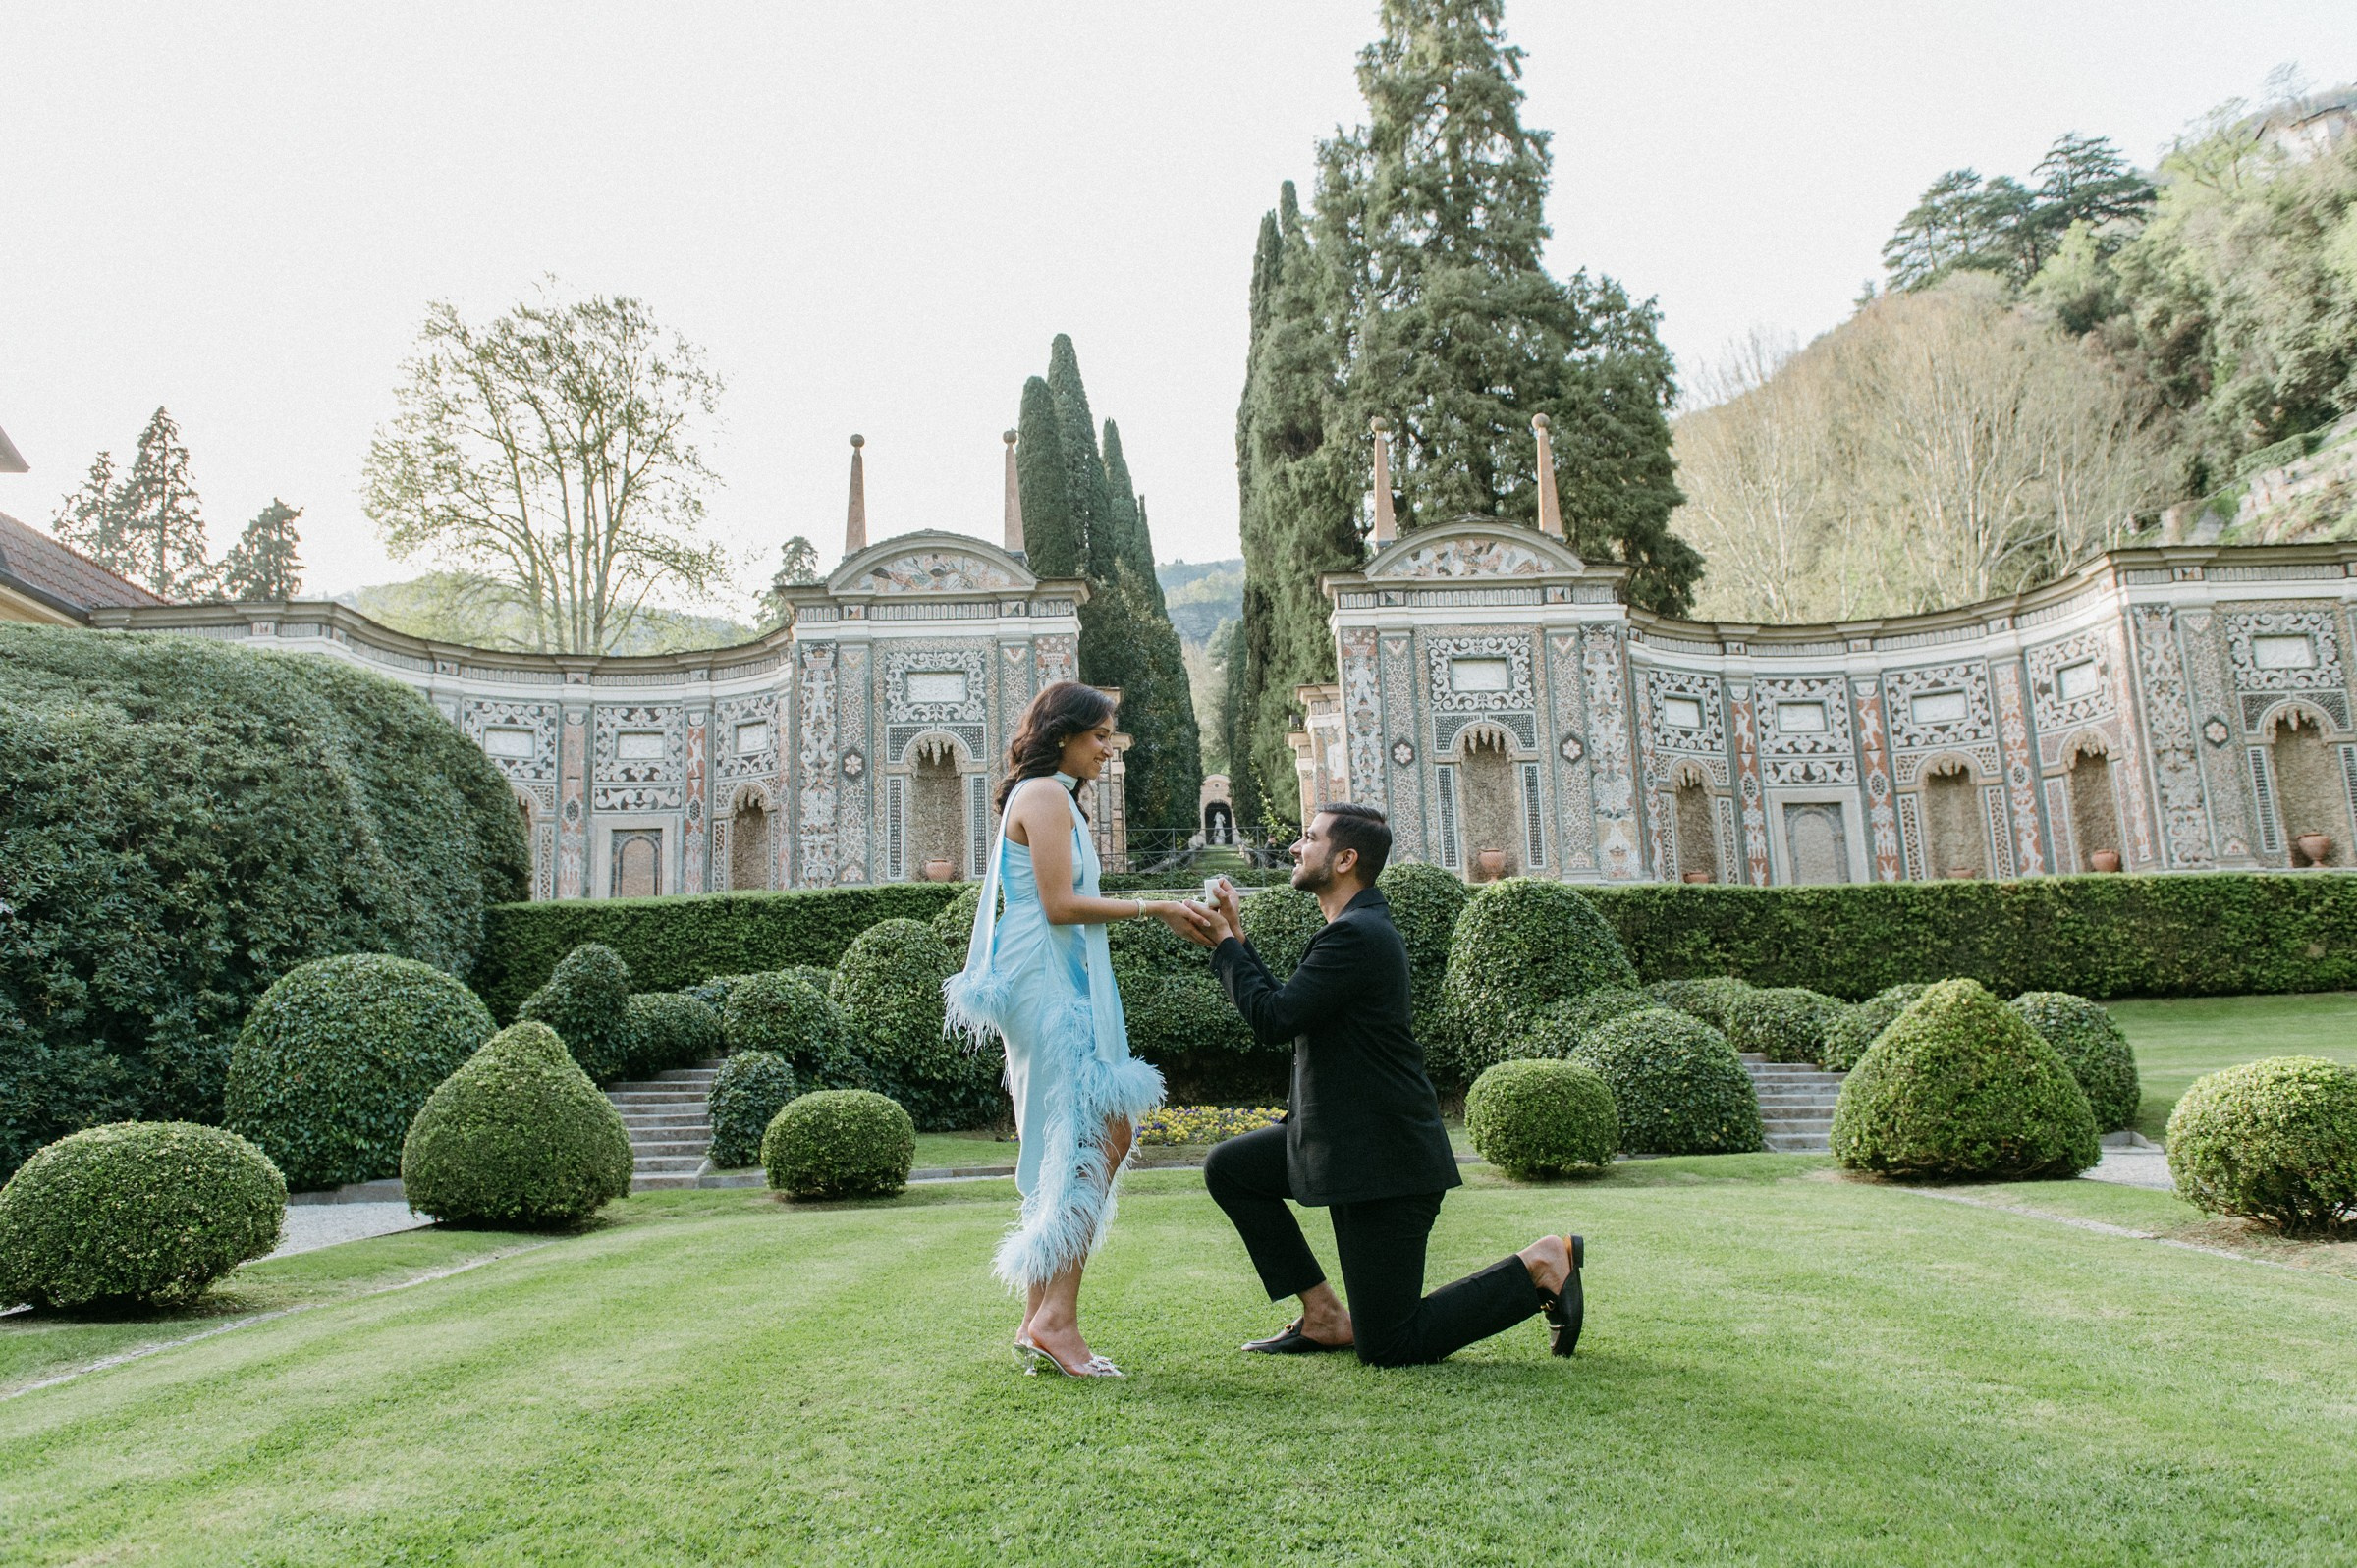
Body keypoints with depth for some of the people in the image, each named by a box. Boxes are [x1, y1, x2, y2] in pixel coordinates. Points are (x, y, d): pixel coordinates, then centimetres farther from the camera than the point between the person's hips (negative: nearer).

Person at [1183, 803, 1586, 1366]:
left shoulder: (1356, 934, -20)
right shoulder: (1362, 926, 13)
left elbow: (1274, 1020, -22)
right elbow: (1287, 1013, 15)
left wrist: (1225, 945, -9)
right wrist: (1236, 943, 10)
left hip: (1385, 1156, -10)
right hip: (1348, 1137, 10)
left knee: (1388, 1348, -3)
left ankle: (1539, 1266, 7)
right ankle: (1325, 1316, 12)